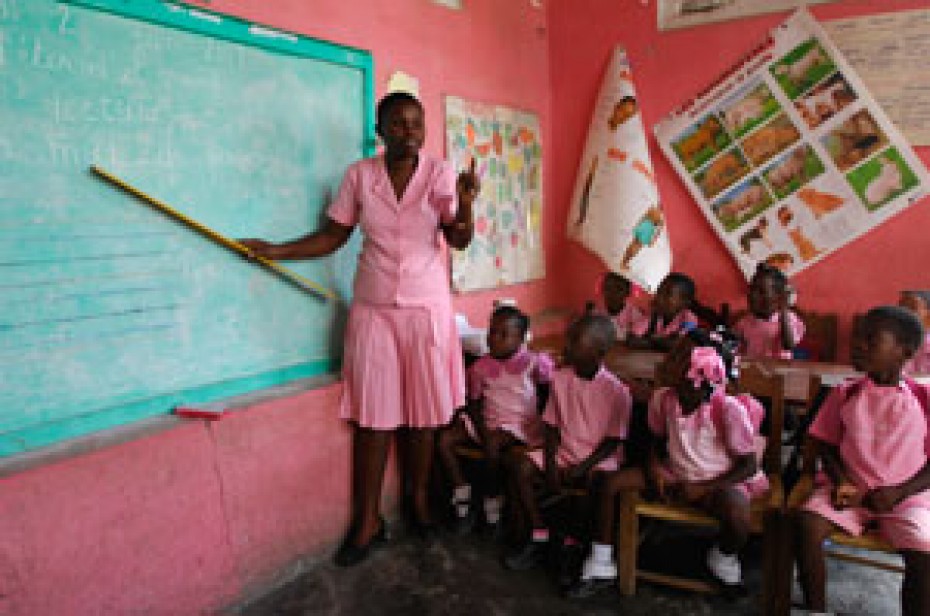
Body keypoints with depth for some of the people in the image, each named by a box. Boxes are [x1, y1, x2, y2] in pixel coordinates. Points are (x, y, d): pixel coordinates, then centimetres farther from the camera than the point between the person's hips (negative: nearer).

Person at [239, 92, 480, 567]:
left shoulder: (439, 173, -3)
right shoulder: (359, 175, 0)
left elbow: (459, 240, -10)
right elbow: (332, 237, 6)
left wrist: (465, 203, -30)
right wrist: (276, 250, -2)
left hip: (427, 310, 0)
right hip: (374, 310, 1)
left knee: (422, 411, 8)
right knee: (372, 415, 3)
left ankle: (419, 501, 29)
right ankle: (368, 520, 15)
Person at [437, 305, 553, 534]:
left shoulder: (534, 363, -3)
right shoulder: (481, 366, 6)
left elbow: (549, 396, 1)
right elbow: (474, 404, 7)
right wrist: (482, 431, -10)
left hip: (519, 425, -4)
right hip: (486, 423, 5)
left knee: (492, 445, -35)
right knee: (444, 439, -15)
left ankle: (493, 505, -14)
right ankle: (462, 497, -6)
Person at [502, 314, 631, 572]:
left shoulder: (617, 391, -13)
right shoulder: (560, 379, -1)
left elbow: (613, 441, -10)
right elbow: (552, 427, 4)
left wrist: (582, 467, -19)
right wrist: (550, 463, -10)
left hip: (600, 459, -4)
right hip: (563, 453, 4)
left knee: (598, 482, -35)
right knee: (519, 465, -17)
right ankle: (538, 537, -4)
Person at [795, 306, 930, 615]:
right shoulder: (844, 393, 4)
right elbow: (825, 444, 7)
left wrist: (899, 492, -13)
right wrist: (841, 482, -10)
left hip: (905, 496, -1)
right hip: (849, 489, 1)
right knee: (806, 523, -25)